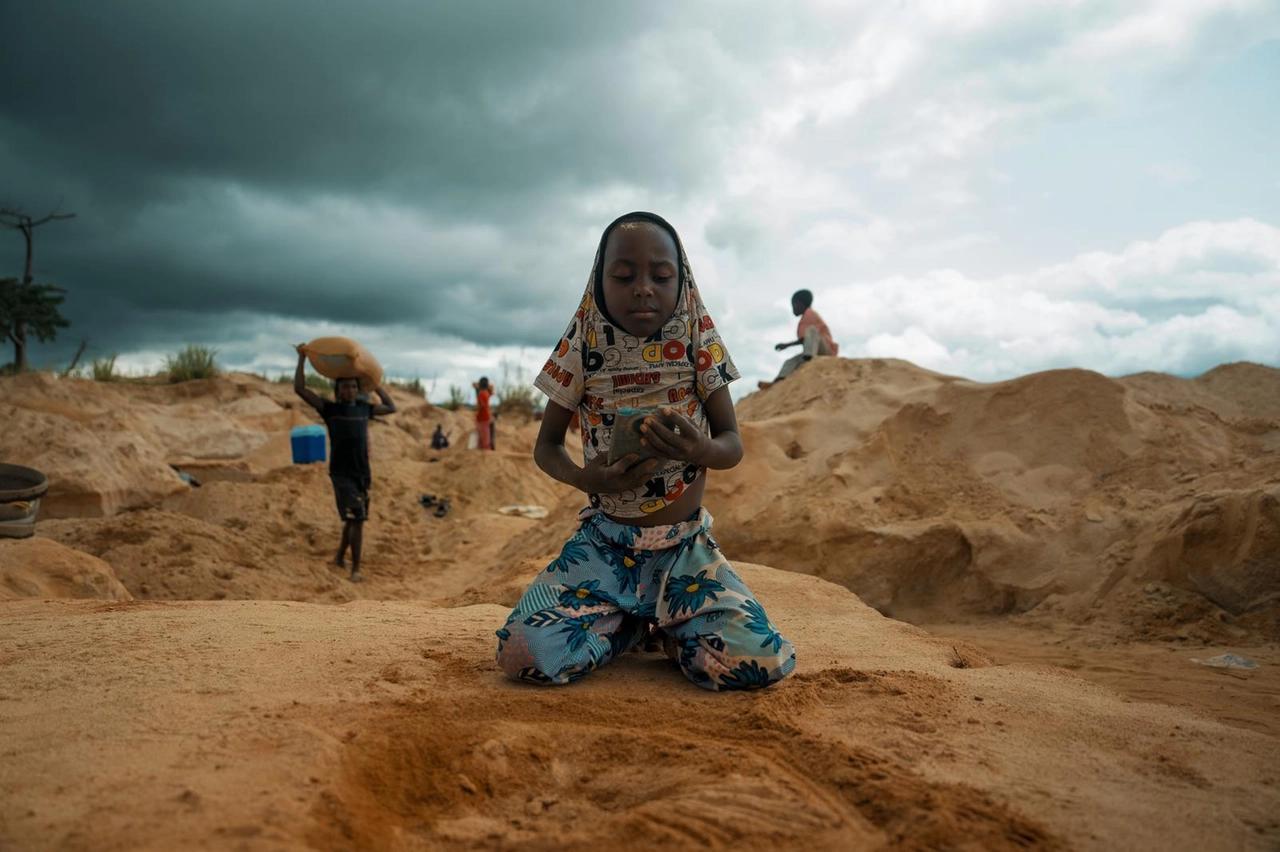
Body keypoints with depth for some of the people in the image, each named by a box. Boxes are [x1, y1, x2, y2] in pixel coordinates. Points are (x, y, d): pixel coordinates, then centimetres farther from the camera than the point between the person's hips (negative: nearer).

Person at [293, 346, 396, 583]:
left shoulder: (364, 408, 11)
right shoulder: (330, 409, -1)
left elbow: (391, 408, 27)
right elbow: (300, 389, -7)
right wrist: (302, 358, -3)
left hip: (363, 472, 5)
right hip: (341, 473, -5)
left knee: (353, 518, 16)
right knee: (356, 519, -12)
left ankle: (340, 557, 36)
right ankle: (355, 569, -3)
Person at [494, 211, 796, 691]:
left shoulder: (696, 342, -4)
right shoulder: (584, 346, -4)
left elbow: (733, 445, -3)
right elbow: (547, 445, 4)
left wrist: (700, 450, -28)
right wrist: (583, 477, -20)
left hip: (685, 547, 0)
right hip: (605, 543, 1)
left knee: (764, 663, -22)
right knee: (525, 654, -23)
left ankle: (665, 628, 11)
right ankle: (630, 623, 9)